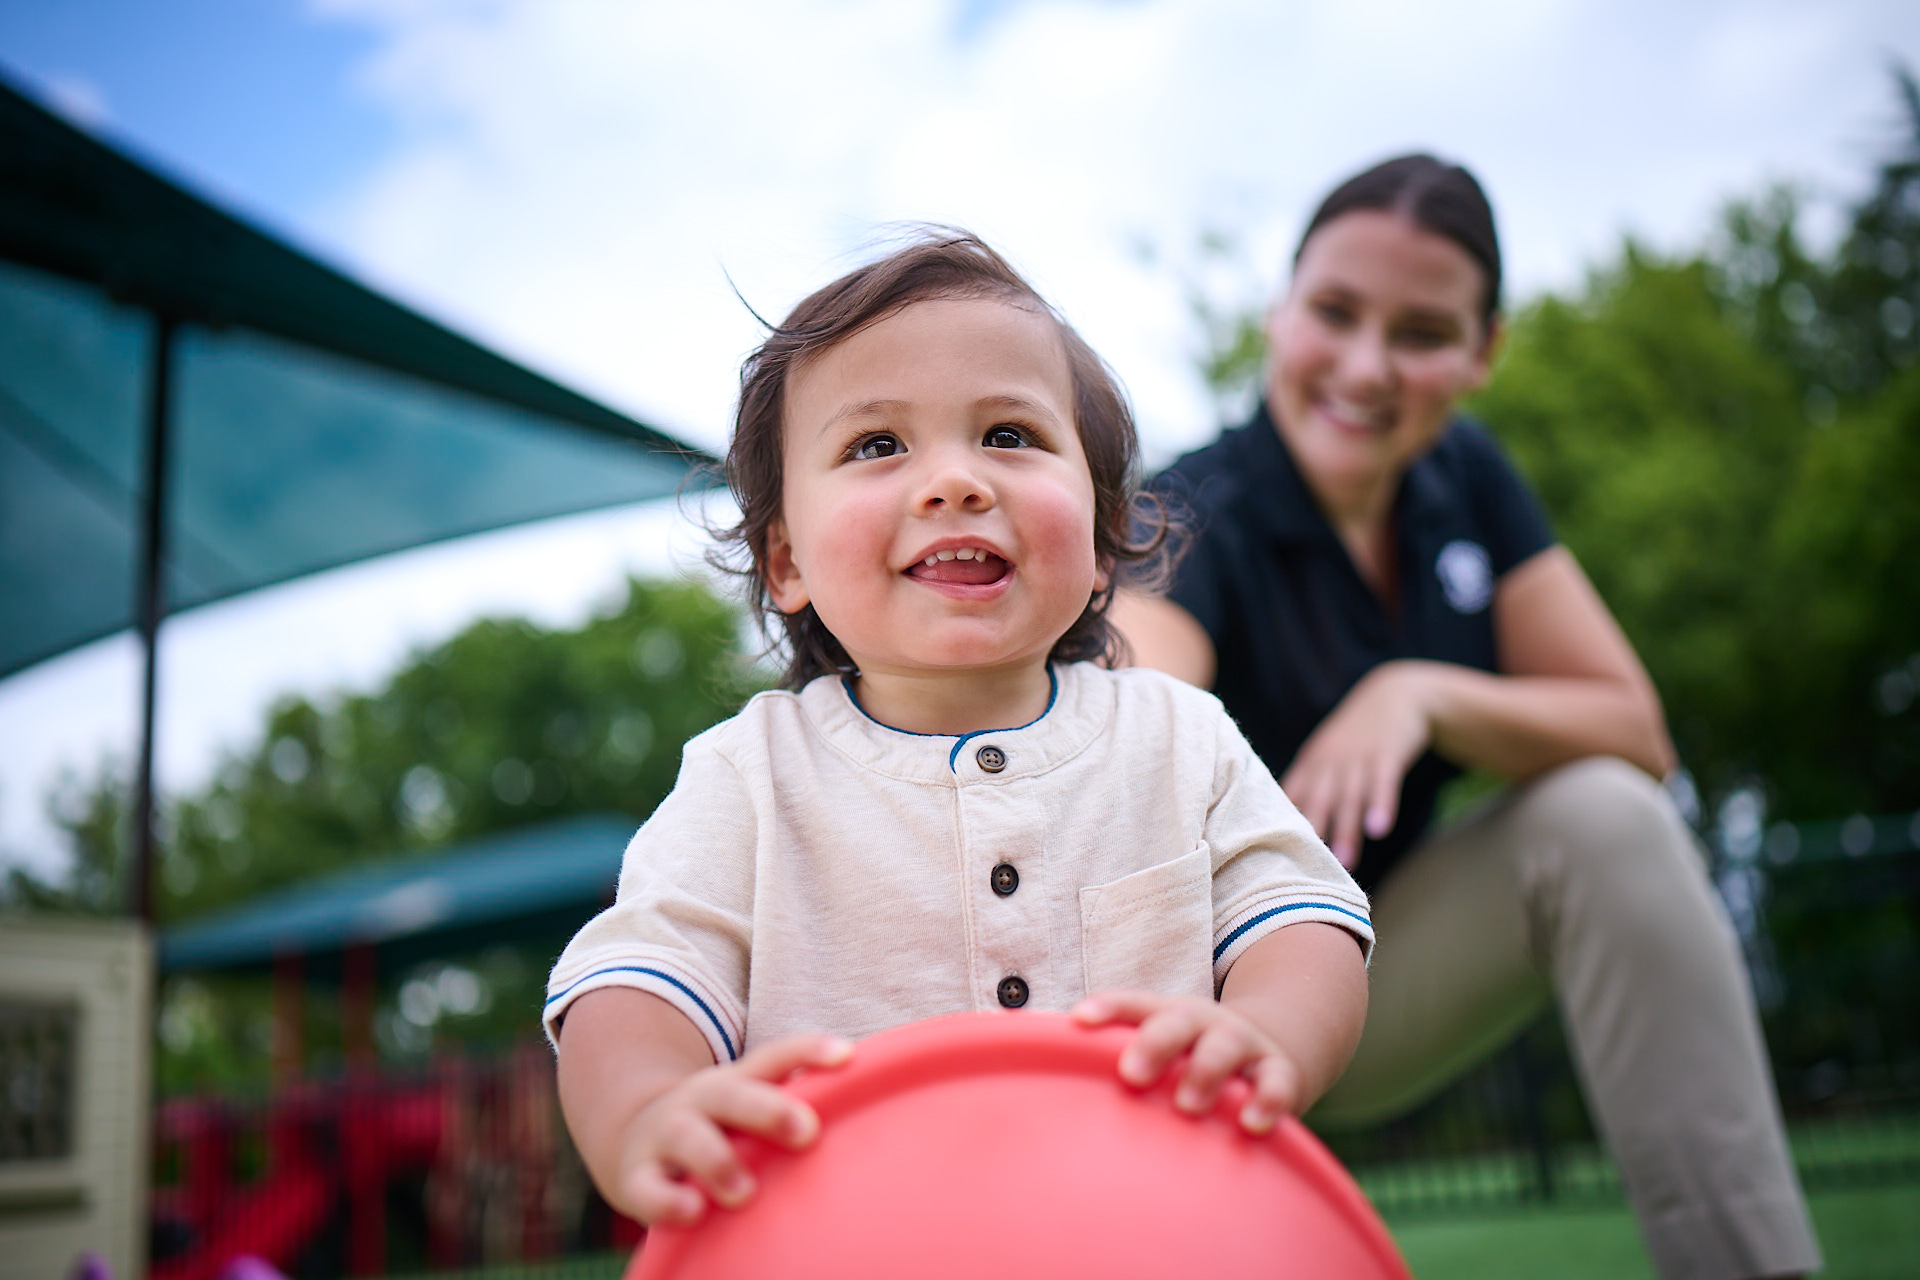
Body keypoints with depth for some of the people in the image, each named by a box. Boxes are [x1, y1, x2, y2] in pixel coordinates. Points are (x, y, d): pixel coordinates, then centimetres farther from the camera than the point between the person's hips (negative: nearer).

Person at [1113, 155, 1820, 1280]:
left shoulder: (1468, 482, -3)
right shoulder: (1194, 520, -22)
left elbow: (1636, 735, -6)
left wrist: (1422, 694, -25)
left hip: (1368, 985, 5)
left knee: (1606, 814, -19)